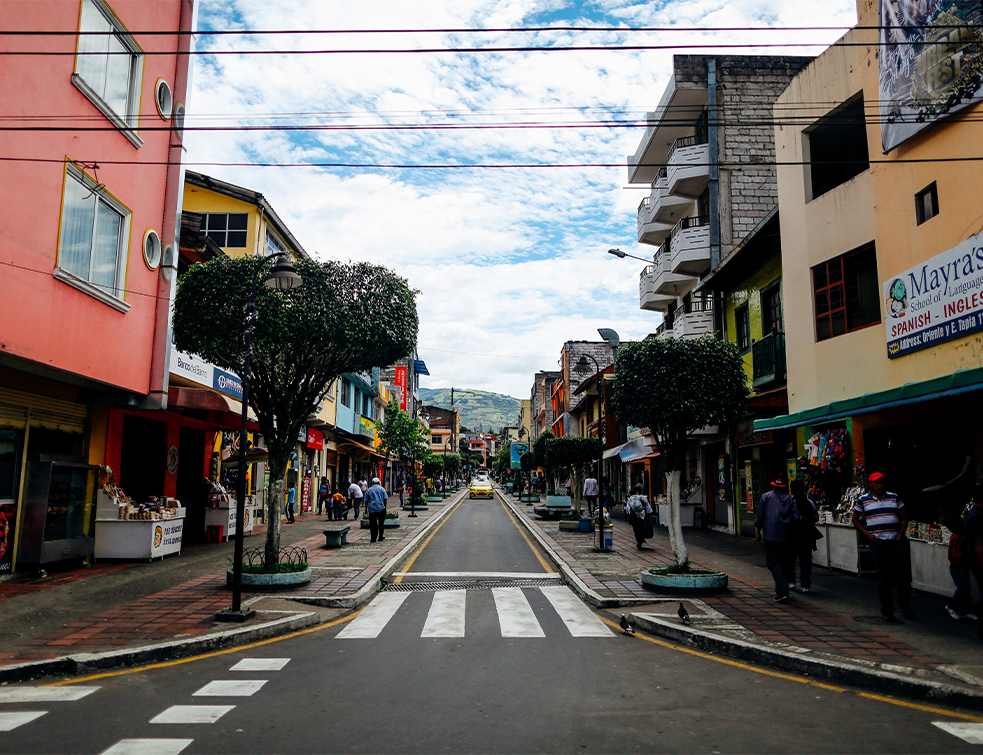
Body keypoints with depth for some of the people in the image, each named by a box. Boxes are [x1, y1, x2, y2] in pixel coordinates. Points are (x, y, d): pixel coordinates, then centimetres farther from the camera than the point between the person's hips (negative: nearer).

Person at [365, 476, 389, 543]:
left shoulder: (368, 490, 8)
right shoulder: (382, 489, 3)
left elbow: (366, 501, 7)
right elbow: (385, 499, -1)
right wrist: (385, 506, 8)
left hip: (372, 509, 0)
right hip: (381, 508, 0)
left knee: (373, 524, 1)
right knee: (381, 523, 14)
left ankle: (373, 538, -3)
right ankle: (381, 537, 18)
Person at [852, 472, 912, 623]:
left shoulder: (894, 497, 8)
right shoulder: (863, 500, 3)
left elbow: (904, 517, 12)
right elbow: (855, 519, 10)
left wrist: (900, 534, 0)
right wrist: (866, 534, -2)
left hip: (895, 541, 2)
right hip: (877, 542, -2)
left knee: (903, 574, 3)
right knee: (883, 578, 1)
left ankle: (905, 605, 25)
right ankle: (887, 612, 8)